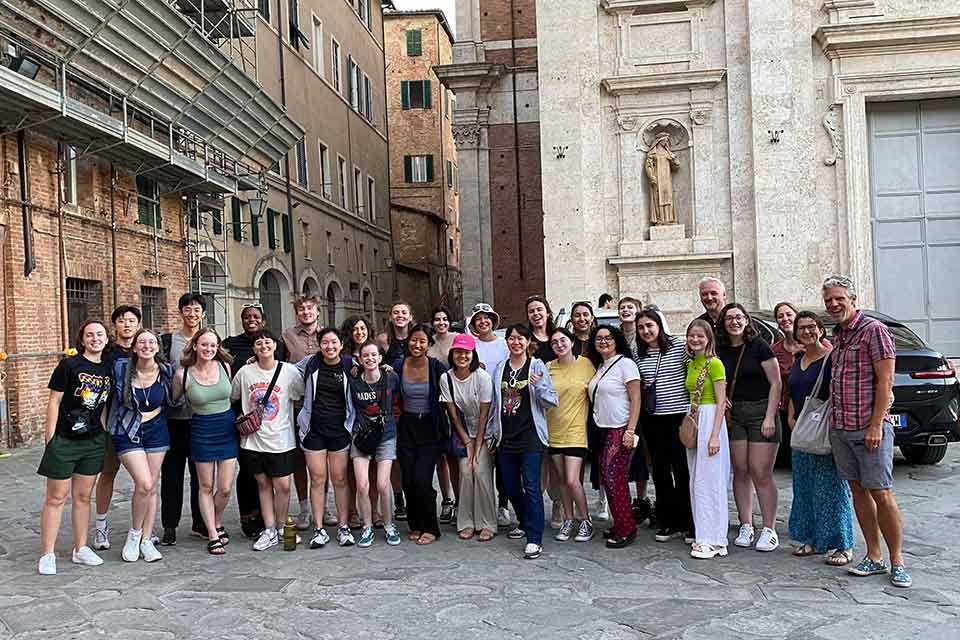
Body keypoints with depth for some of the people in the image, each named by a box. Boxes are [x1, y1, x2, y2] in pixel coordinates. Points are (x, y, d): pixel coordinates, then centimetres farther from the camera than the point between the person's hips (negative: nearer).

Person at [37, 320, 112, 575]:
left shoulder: (108, 369, 7)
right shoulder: (69, 365, -8)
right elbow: (54, 402, -8)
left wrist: (102, 431, 8)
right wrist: (50, 439, -10)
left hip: (93, 441, 5)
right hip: (64, 440, -5)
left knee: (83, 496, 13)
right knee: (56, 498, 1)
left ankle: (80, 549, 22)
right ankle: (47, 555, 9)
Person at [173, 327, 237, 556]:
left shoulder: (225, 367, -1)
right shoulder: (183, 374, -8)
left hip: (228, 428, 2)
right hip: (201, 432, -1)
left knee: (225, 489, 2)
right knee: (206, 487, 8)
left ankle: (217, 524, 30)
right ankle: (212, 535, 21)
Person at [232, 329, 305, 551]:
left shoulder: (290, 371, -5)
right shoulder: (245, 372, 0)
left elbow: (303, 397, 4)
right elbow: (231, 398, 12)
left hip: (281, 439, -2)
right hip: (253, 439, 2)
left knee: (283, 485, -1)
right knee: (263, 483, 10)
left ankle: (281, 528, 19)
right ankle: (269, 531, 19)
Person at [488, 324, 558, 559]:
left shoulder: (537, 366, -2)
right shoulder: (500, 368, 10)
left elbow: (552, 401, -4)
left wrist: (539, 385, -22)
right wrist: (493, 431, 16)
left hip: (531, 436, -5)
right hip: (506, 436, 5)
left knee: (531, 487, -11)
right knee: (511, 486, 12)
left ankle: (535, 539, -7)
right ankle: (525, 523, 35)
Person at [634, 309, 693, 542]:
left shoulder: (679, 345, -4)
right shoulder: (638, 355, 8)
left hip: (679, 415, -4)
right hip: (652, 419, 4)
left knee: (682, 470, 0)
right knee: (660, 470, 9)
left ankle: (686, 522, 11)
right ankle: (667, 523, 18)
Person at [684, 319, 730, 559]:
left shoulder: (715, 363, -10)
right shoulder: (690, 364, 13)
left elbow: (721, 402, -13)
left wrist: (715, 435, -19)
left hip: (711, 420, -8)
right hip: (693, 422, 8)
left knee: (709, 480, -6)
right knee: (696, 481, 10)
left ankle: (713, 541, -1)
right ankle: (702, 535, 18)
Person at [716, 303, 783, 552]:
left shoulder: (759, 346, -6)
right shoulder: (720, 350, 7)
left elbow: (776, 383, -7)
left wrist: (770, 417, -12)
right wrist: (721, 396, 0)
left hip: (761, 411, -4)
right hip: (734, 414, 5)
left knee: (761, 474, -5)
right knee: (741, 472, 6)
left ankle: (769, 530, 5)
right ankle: (746, 526, 16)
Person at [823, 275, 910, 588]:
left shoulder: (874, 330, -8)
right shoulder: (837, 335, 14)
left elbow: (885, 381, -13)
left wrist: (876, 425, -17)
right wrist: (833, 419, 13)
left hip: (869, 428, -7)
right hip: (840, 429, 7)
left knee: (881, 494, -5)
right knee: (858, 491, 10)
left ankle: (897, 562, 7)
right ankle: (874, 558, 18)